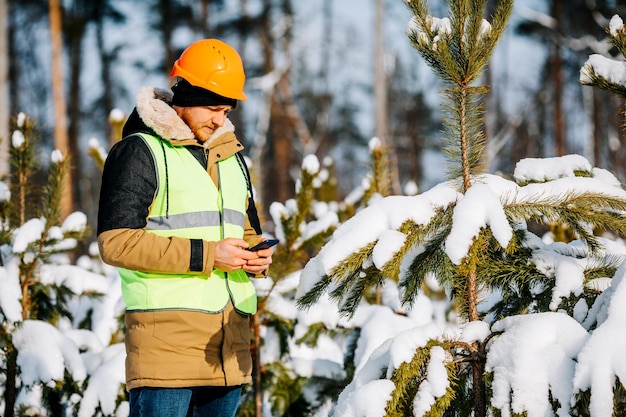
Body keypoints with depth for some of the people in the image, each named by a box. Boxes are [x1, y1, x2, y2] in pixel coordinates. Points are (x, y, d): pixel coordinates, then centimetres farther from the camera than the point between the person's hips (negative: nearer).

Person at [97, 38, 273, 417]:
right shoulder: (140, 152, -1)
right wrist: (204, 255, -15)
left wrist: (257, 257, 7)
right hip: (166, 330, -7)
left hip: (228, 332, 7)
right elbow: (116, 242, -11)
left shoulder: (230, 156, 23)